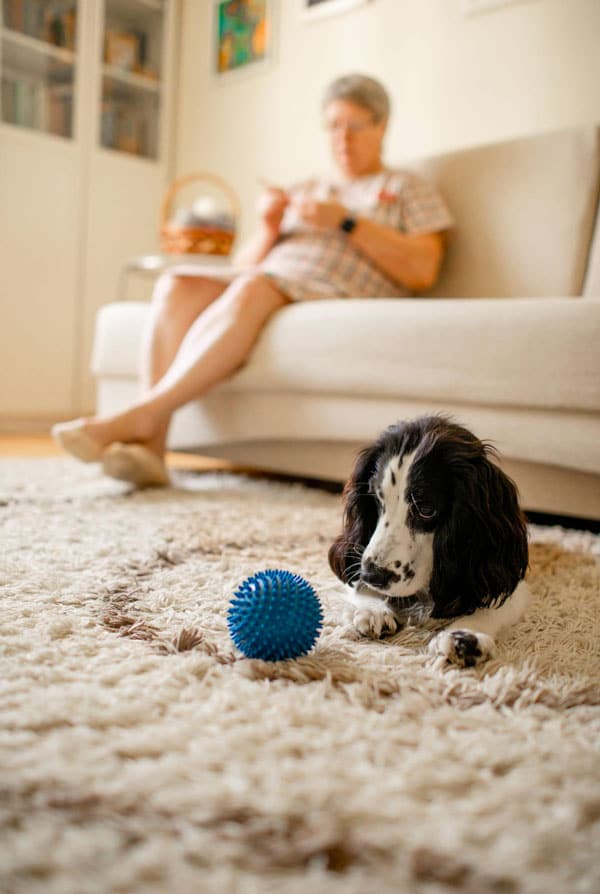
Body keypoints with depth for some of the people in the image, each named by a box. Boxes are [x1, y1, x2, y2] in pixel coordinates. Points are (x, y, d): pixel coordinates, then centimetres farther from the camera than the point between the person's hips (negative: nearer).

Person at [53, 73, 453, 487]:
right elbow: (244, 266, 22)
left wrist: (346, 222, -7)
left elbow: (423, 271, -1)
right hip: (261, 298, 5)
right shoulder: (303, 192, 31)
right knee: (178, 284, -24)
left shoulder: (410, 188, 18)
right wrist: (269, 229, 2)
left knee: (252, 289, -35)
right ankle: (150, 445, -34)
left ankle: (140, 416, -36)